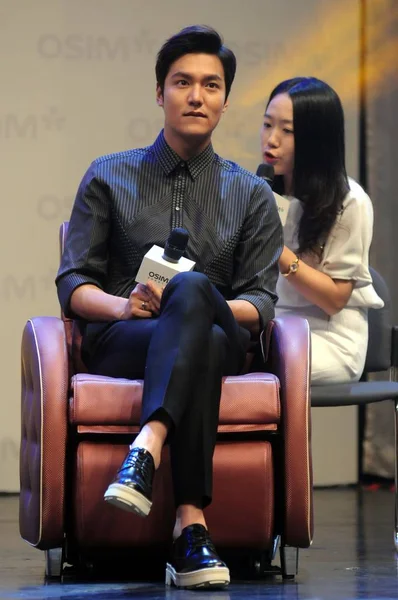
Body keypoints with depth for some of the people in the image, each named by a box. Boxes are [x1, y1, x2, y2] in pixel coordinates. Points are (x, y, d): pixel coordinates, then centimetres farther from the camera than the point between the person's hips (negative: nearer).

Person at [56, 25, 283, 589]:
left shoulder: (252, 195, 19)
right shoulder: (109, 177, 16)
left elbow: (261, 301, 8)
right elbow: (73, 284, 10)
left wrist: (195, 304, -14)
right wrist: (122, 304, -14)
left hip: (219, 338, 1)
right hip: (118, 342, -1)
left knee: (192, 287, -38)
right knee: (204, 344, -39)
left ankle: (147, 449, -57)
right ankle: (191, 526, -54)